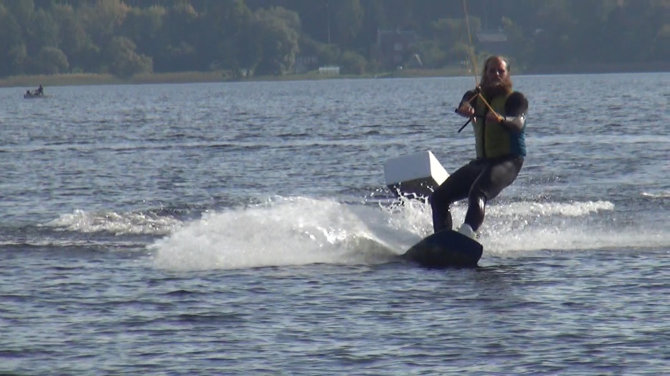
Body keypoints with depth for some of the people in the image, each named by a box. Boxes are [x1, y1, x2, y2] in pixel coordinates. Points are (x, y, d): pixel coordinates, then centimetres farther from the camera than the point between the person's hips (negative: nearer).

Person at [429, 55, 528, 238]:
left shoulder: (514, 99, -2)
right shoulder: (476, 96, 12)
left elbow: (518, 123, -22)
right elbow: (464, 106, -12)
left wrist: (502, 120, -46)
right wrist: (465, 109, -38)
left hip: (509, 161, -7)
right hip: (482, 161, 7)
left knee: (478, 192, -35)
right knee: (438, 198, -1)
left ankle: (467, 234, -55)